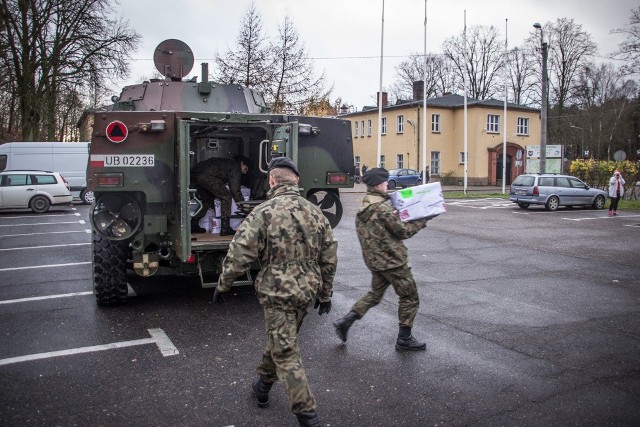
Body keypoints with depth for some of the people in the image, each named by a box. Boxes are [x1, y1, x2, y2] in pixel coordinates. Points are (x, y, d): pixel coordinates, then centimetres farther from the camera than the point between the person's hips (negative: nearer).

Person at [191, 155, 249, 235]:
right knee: (226, 196, -1)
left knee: (208, 200, 25)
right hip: (205, 175, -10)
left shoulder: (227, 163, 31)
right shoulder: (235, 166, 5)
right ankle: (225, 229, -2)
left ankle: (193, 224, 28)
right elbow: (235, 190, -1)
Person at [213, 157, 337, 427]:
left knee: (286, 353, 2)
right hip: (307, 291, 7)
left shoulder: (264, 212, -14)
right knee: (280, 340, 25)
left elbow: (239, 254, -15)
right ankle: (263, 385, 43)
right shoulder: (315, 212, 4)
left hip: (278, 292, -6)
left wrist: (222, 285, -1)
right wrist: (325, 293, 17)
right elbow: (329, 258, 7)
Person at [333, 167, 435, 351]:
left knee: (374, 294, 21)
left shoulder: (363, 208, 8)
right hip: (392, 260, -9)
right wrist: (422, 221, -2)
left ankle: (345, 322, 13)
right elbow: (402, 231, -14)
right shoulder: (382, 207, -20)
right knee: (410, 298, 7)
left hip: (374, 260, 9)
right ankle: (404, 339, 14)